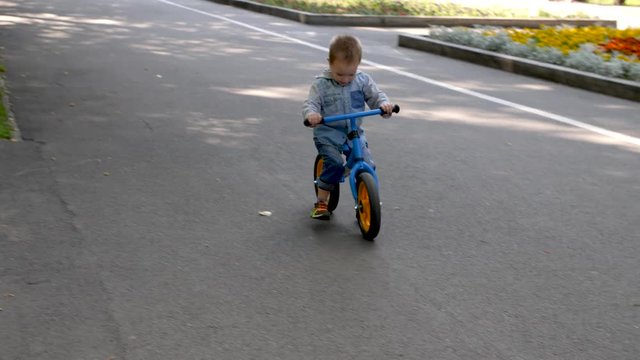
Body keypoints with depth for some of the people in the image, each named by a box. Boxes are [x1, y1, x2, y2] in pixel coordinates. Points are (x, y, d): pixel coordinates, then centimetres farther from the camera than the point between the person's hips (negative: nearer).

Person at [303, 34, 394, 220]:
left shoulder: (363, 80, 2)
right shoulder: (321, 84, -6)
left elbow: (375, 95, 2)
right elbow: (310, 103, -10)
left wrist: (384, 104, -22)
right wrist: (311, 114, -34)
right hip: (328, 132, -3)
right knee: (334, 164, -24)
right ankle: (321, 202, -8)